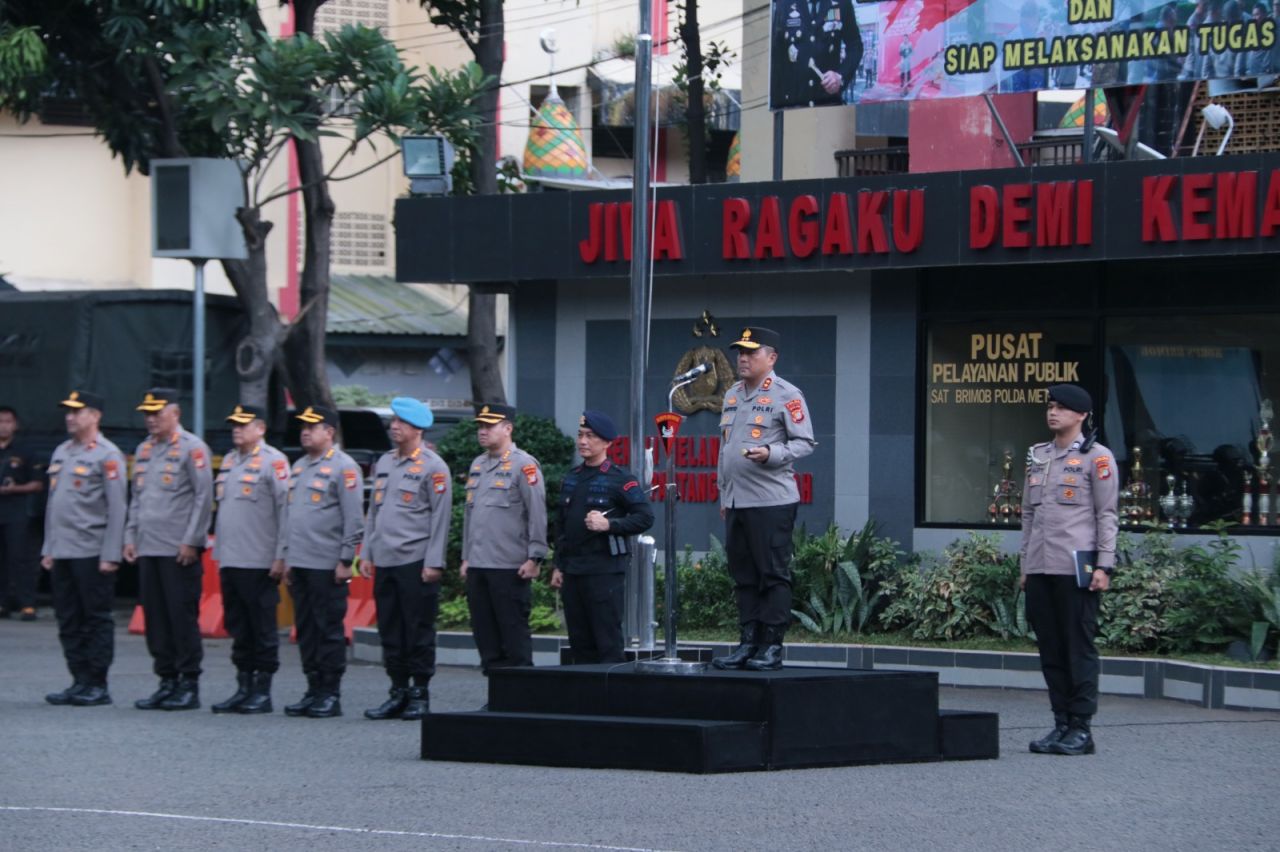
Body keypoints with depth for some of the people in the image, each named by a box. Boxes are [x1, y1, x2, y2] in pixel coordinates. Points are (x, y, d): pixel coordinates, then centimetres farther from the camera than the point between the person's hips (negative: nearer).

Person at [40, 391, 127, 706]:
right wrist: (48, 549, 15)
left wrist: (111, 555, -15)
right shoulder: (61, 453, 15)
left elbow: (118, 507, -11)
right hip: (62, 552, 7)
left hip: (92, 553, -7)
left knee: (97, 619, -1)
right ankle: (79, 683, 14)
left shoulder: (107, 455, -7)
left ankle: (97, 686, 3)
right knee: (69, 621, 8)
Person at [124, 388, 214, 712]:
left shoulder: (192, 448, -6)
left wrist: (191, 541, -13)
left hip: (179, 551, -7)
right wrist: (131, 536, 13)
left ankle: (189, 685, 1)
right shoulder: (144, 450, 16)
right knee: (155, 618, 7)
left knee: (183, 617, -4)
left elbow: (204, 497, -10)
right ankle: (167, 682, 13)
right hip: (148, 549, 7)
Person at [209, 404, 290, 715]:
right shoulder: (229, 461, 17)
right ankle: (243, 688, 15)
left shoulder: (273, 461, -7)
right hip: (229, 561, 8)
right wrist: (219, 549, 17)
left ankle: (262, 692, 4)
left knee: (263, 629, -1)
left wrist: (280, 557, -15)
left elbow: (285, 510, -11)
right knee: (238, 628, 10)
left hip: (259, 562, -8)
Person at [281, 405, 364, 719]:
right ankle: (314, 690, 14)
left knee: (329, 630, -3)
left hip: (327, 566, -8)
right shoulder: (299, 467, 17)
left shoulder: (344, 468, -7)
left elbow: (354, 519, -11)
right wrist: (287, 557, 18)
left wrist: (345, 560, -15)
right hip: (300, 564, 8)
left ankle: (331, 695, 1)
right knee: (306, 630, 9)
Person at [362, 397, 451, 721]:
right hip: (385, 561, 7)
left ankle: (420, 695, 4)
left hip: (415, 562, -6)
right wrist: (367, 554, 14)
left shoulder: (432, 467, -4)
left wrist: (433, 563, -12)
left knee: (418, 631, -2)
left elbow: (440, 517, -7)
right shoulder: (384, 463, 16)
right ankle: (398, 693, 13)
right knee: (390, 630, 7)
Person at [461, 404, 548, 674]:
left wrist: (534, 558, -14)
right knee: (485, 634, 8)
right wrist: (466, 558, 19)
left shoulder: (523, 465, -6)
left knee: (514, 633, -3)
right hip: (478, 566, 7)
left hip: (510, 567, -7)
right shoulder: (478, 465, 17)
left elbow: (537, 514, -10)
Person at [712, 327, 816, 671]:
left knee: (773, 574, -4)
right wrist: (723, 493, 21)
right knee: (743, 575, 9)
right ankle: (748, 642, 14)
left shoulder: (787, 395, -5)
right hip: (736, 501, 7)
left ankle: (772, 645, -2)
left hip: (772, 501, -7)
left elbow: (805, 442, -8)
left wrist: (771, 454, -23)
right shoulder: (732, 395, 18)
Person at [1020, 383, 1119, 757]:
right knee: (1050, 649, 7)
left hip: (1076, 568, -6)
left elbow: (1106, 514, -4)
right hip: (1040, 569, 6)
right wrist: (1025, 564, 17)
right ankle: (1061, 723, 12)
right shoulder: (1038, 457, 17)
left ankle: (1081, 728, -1)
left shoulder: (1096, 457, -1)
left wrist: (1104, 566, -10)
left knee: (1079, 648, -4)